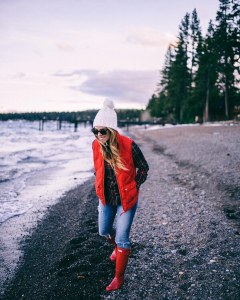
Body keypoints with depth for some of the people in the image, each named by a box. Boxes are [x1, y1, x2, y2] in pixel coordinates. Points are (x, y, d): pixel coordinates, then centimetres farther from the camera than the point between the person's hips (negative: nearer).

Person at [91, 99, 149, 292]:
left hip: (126, 198, -5)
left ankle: (119, 278, 18)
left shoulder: (128, 145, -24)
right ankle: (118, 247, 55)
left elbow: (143, 168, -9)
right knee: (104, 231, 21)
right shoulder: (96, 146, -10)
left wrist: (134, 187, -9)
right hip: (106, 198, 5)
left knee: (122, 239, -1)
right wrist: (100, 187, 7)